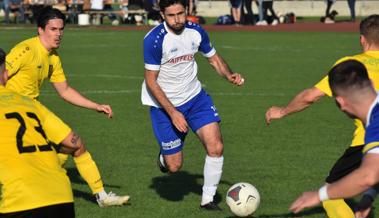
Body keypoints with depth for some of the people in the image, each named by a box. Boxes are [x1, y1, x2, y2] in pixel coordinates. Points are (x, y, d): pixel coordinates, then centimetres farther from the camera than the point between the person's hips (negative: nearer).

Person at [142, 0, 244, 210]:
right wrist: (173, 113, -23)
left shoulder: (196, 32, -7)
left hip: (195, 97, 4)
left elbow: (214, 58, 9)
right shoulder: (154, 40, -22)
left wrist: (229, 75, -12)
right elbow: (151, 82, -18)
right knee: (174, 166, -2)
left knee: (216, 147, -11)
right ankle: (164, 153, 37)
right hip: (164, 104, -4)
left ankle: (208, 199, 7)